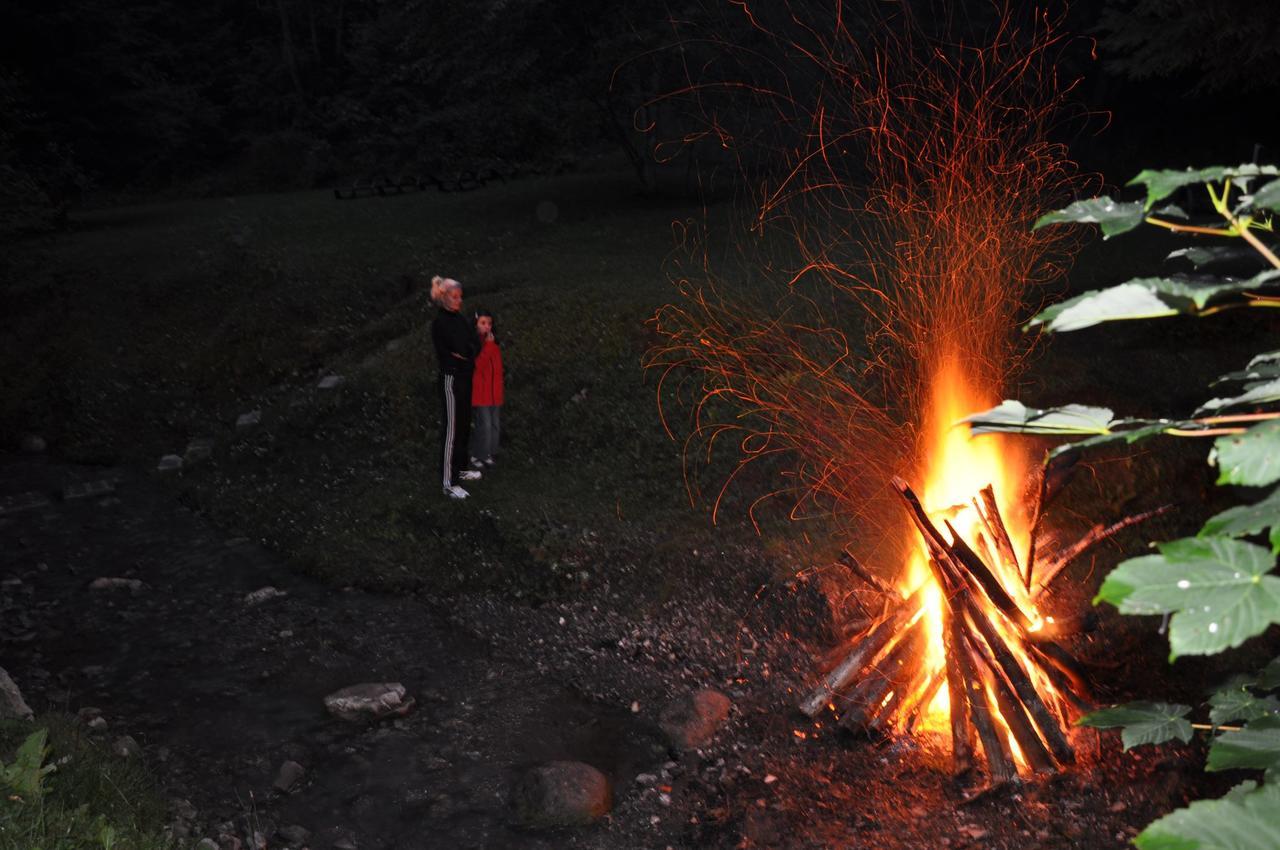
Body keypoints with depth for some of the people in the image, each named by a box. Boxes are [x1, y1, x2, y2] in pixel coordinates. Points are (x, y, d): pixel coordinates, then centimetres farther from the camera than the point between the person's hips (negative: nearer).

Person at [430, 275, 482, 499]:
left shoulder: (460, 318, 9)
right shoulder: (439, 323, -14)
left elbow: (476, 343, 8)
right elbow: (444, 355, -16)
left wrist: (465, 355, -8)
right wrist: (465, 358, -4)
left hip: (465, 376, 8)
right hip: (451, 379, -8)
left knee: (464, 425, 16)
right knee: (451, 429, -7)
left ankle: (460, 469, 31)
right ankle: (448, 483, -4)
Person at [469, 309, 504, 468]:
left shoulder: (494, 343, 10)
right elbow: (477, 365, -23)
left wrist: (499, 388, 16)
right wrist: (488, 345, -24)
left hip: (494, 392, 7)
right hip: (479, 393, -7)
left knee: (495, 425, 9)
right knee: (484, 425, -7)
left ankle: (488, 454, 22)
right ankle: (476, 456, 8)